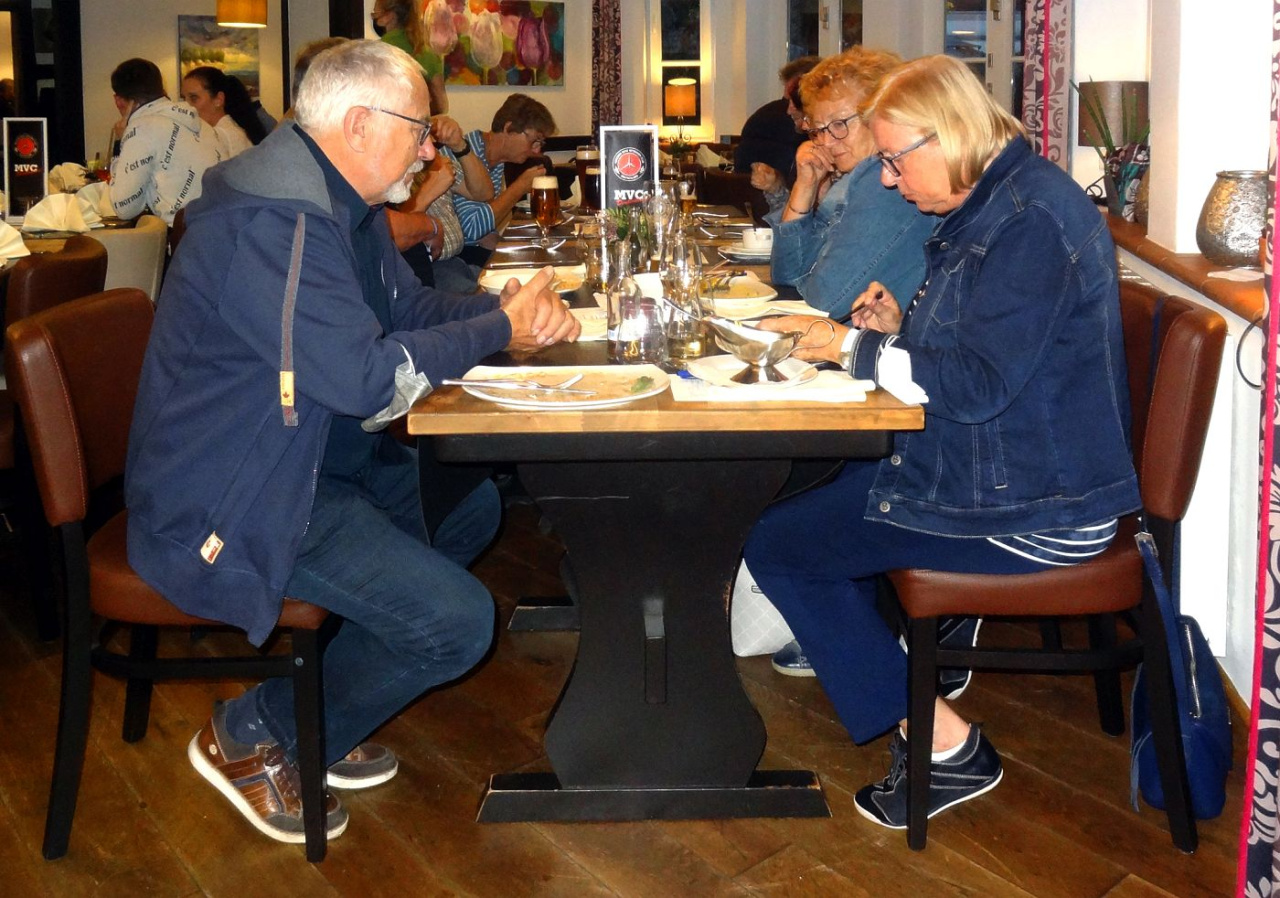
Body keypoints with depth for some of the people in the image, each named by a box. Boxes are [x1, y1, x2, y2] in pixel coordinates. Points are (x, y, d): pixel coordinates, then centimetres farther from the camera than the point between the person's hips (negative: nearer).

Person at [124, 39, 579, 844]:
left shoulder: (341, 204, 9)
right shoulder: (270, 223, -25)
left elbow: (413, 307, 17)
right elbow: (363, 377, -29)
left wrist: (520, 311, -3)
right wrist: (498, 329, -16)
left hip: (309, 464, 11)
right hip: (228, 503, -11)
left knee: (476, 494, 17)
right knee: (459, 623, -17)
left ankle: (322, 714, 18)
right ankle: (251, 737, 5)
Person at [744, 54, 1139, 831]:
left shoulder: (1030, 220, -22)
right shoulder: (993, 205, 11)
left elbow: (980, 385, -27)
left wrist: (858, 349, -16)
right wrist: (900, 329, 2)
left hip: (1033, 507, -11)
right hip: (1008, 467, 11)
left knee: (778, 546, -7)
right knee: (814, 486, 22)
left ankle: (946, 746, -2)